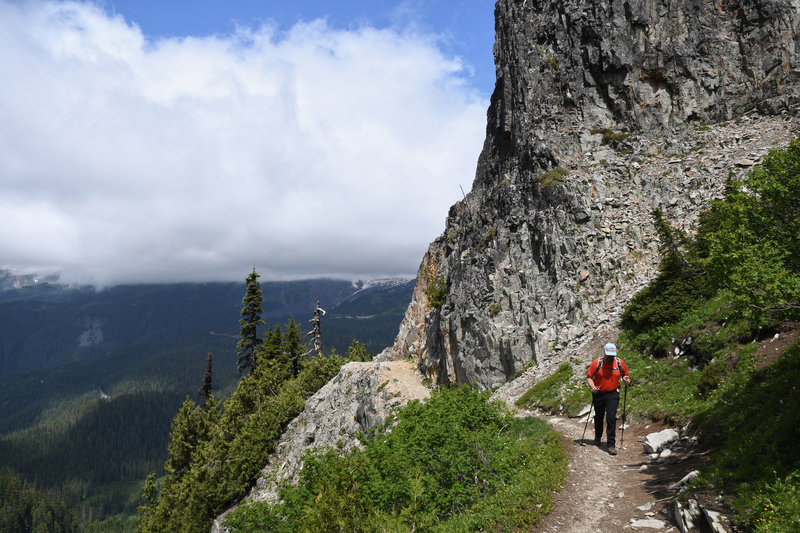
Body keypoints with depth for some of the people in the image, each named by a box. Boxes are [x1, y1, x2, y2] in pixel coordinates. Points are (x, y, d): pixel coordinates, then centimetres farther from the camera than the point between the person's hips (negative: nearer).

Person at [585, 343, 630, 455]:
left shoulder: (620, 362, -3)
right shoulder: (597, 362, -9)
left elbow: (625, 374, 14)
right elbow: (589, 377, -5)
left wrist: (626, 379, -9)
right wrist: (592, 387, -23)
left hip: (613, 394, 0)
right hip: (598, 394, 1)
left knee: (611, 418, -12)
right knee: (599, 417, 16)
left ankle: (611, 444, -8)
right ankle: (597, 437, 42)